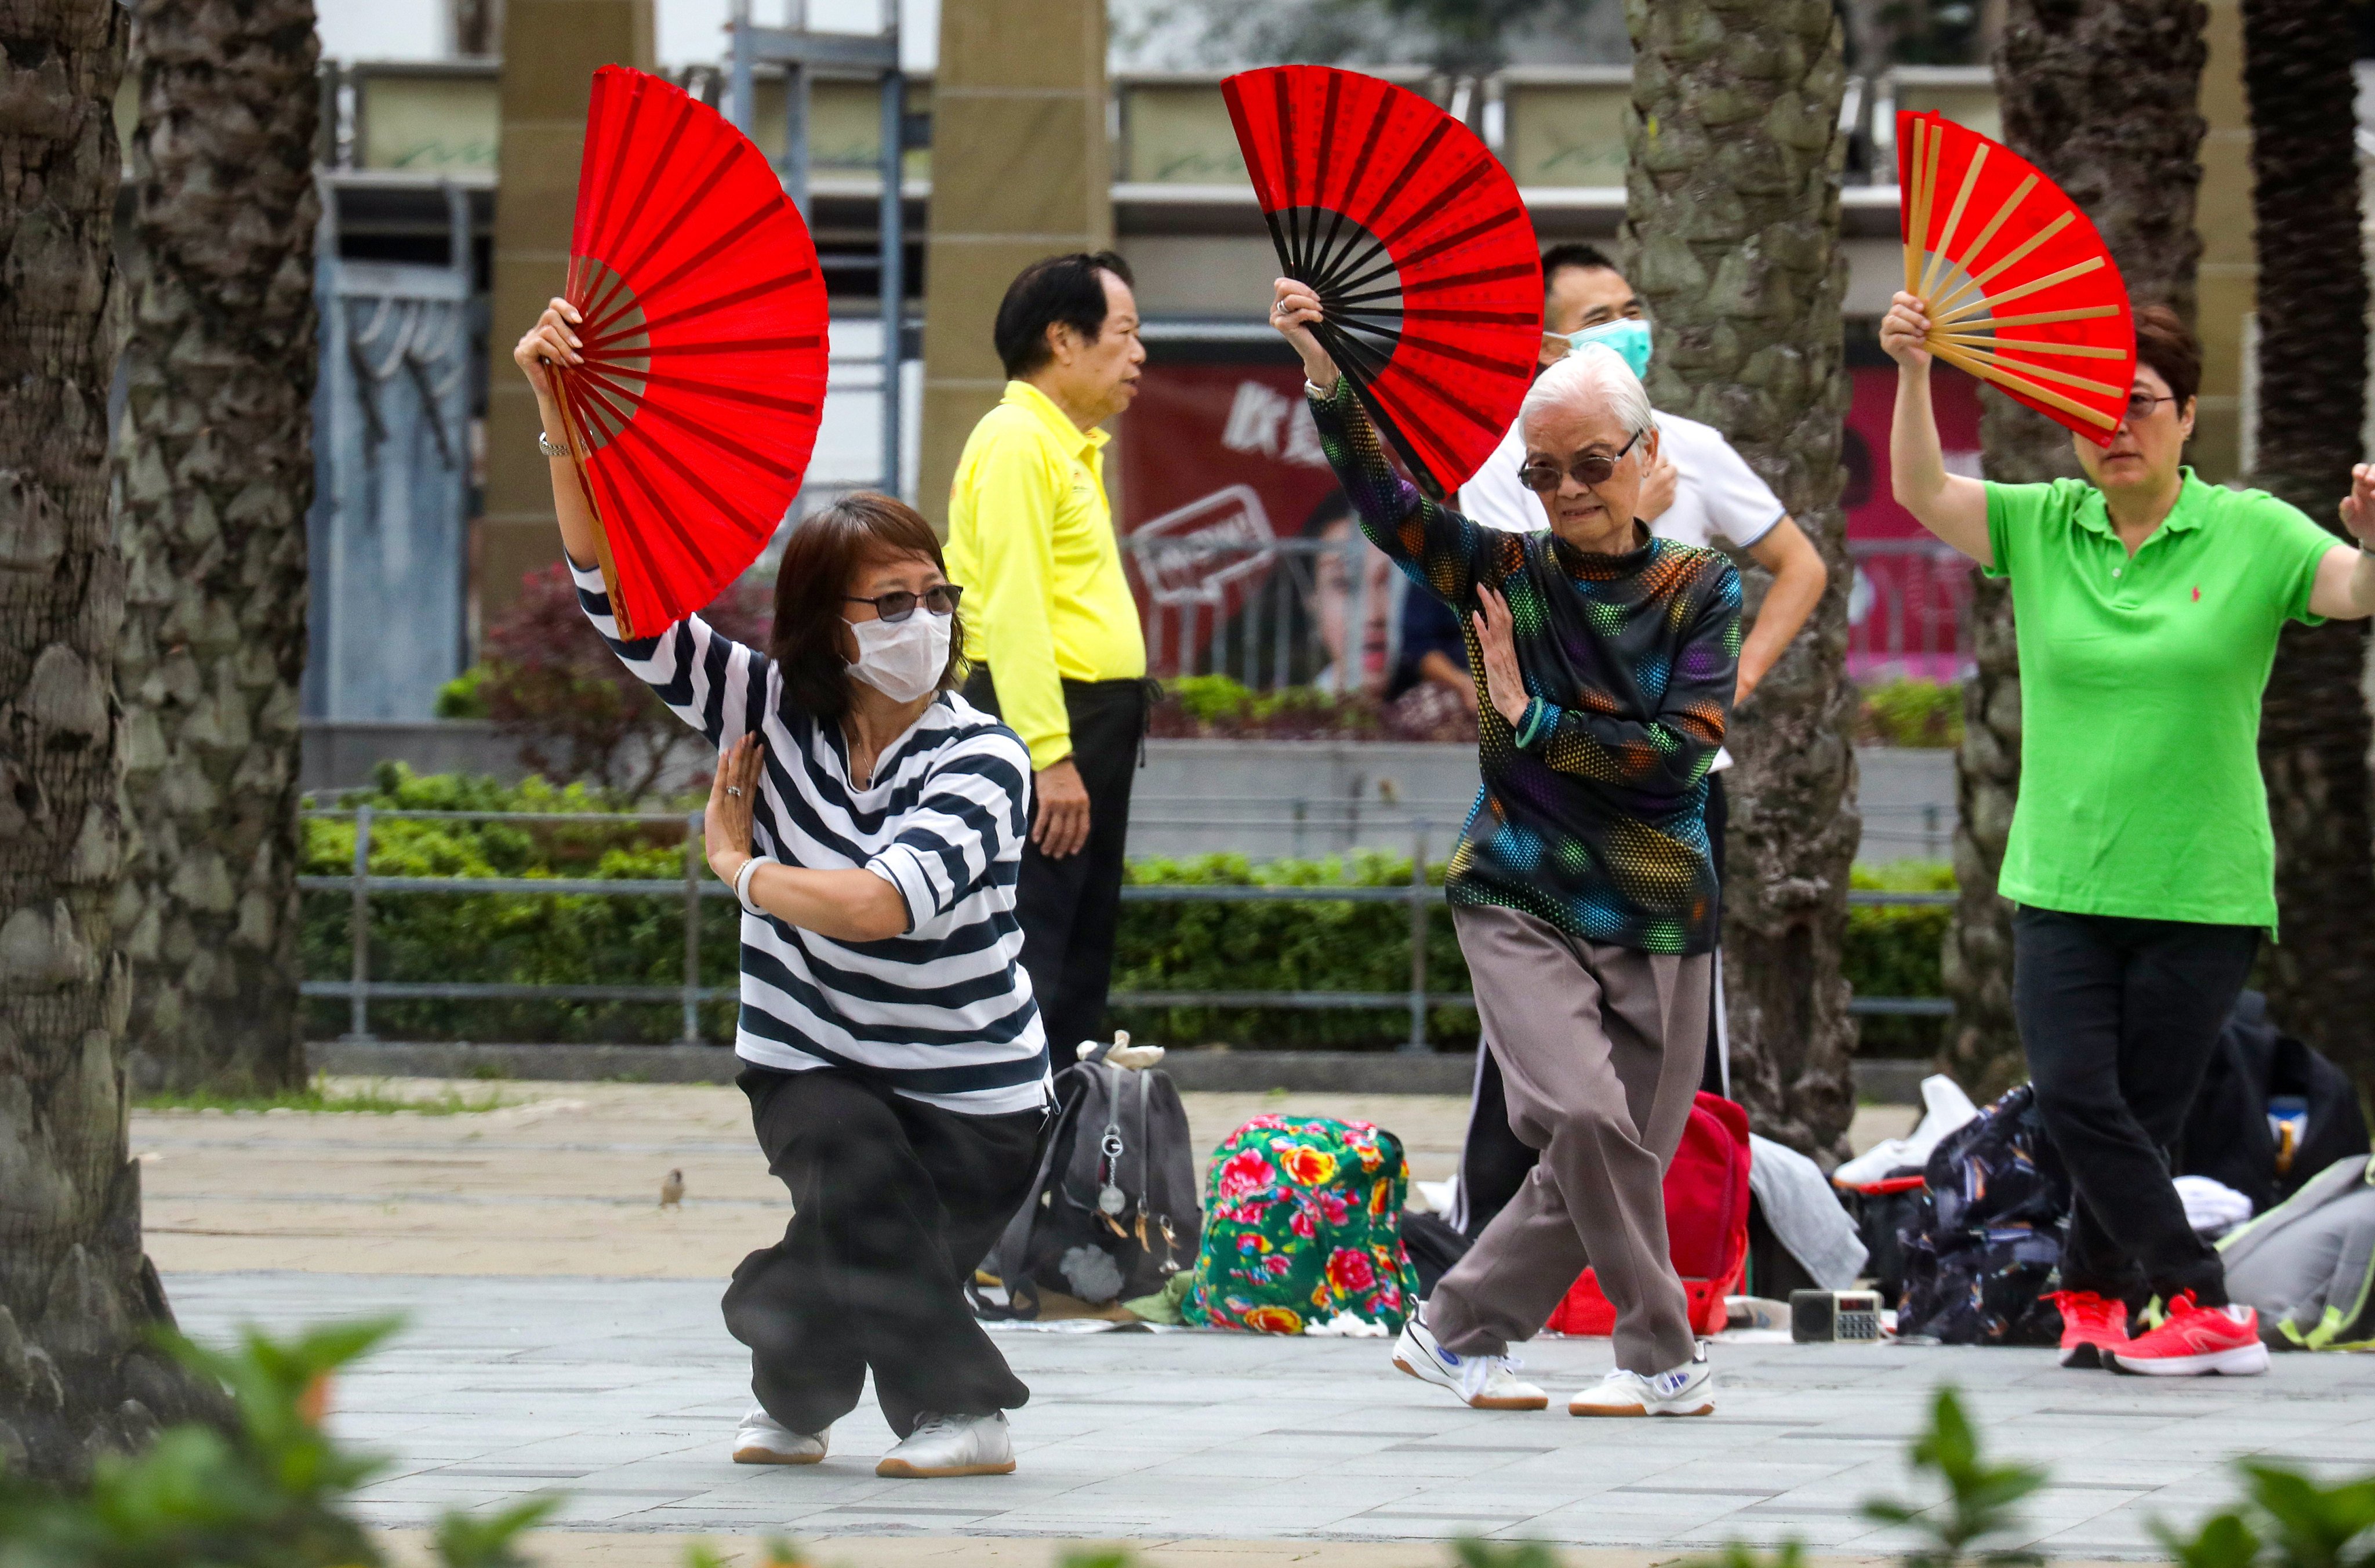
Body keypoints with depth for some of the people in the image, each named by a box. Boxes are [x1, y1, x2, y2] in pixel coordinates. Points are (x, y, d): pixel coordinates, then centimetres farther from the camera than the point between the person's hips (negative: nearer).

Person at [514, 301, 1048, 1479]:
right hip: (811, 1066, 2)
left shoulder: (982, 761, -17)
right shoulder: (774, 715, -6)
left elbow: (883, 904, -32)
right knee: (853, 1162, -26)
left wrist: (741, 866, -16)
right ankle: (954, 1407, -8)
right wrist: (568, 431, -22)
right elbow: (624, 596, -10)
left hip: (973, 1101, -2)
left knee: (860, 1259, -17)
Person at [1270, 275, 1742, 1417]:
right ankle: (1664, 1360, -7)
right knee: (1584, 1118, -21)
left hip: (1657, 913, 2)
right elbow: (1381, 497, -10)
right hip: (1520, 902, -2)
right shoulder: (1503, 573, 3)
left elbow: (1682, 752, -9)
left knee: (1611, 1162, 4)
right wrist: (1326, 376, -23)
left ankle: (1457, 1333, 22)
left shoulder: (1701, 589, 2)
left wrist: (1535, 721, -11)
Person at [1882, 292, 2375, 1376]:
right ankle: (2206, 1308, -6)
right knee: (2072, 1095, -12)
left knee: (2140, 1115, -1)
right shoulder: (2040, 527, 6)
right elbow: (1921, 490, -7)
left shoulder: (2249, 534, -1)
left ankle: (2093, 1287, 22)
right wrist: (1914, 372, -23)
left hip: (2202, 888, -2)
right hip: (2061, 881, 2)